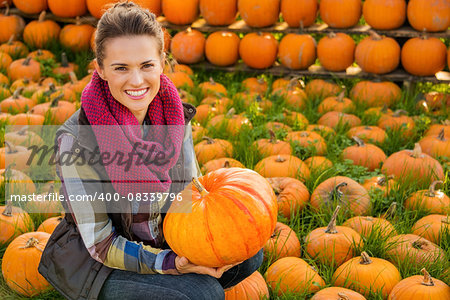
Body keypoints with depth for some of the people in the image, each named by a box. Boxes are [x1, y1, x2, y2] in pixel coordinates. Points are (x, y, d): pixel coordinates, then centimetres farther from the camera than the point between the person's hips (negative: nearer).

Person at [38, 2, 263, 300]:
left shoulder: (174, 116, -11)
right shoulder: (76, 139, -27)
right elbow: (100, 244, -20)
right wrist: (172, 264, -31)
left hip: (163, 242, 6)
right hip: (93, 264, -6)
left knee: (248, 254, -8)